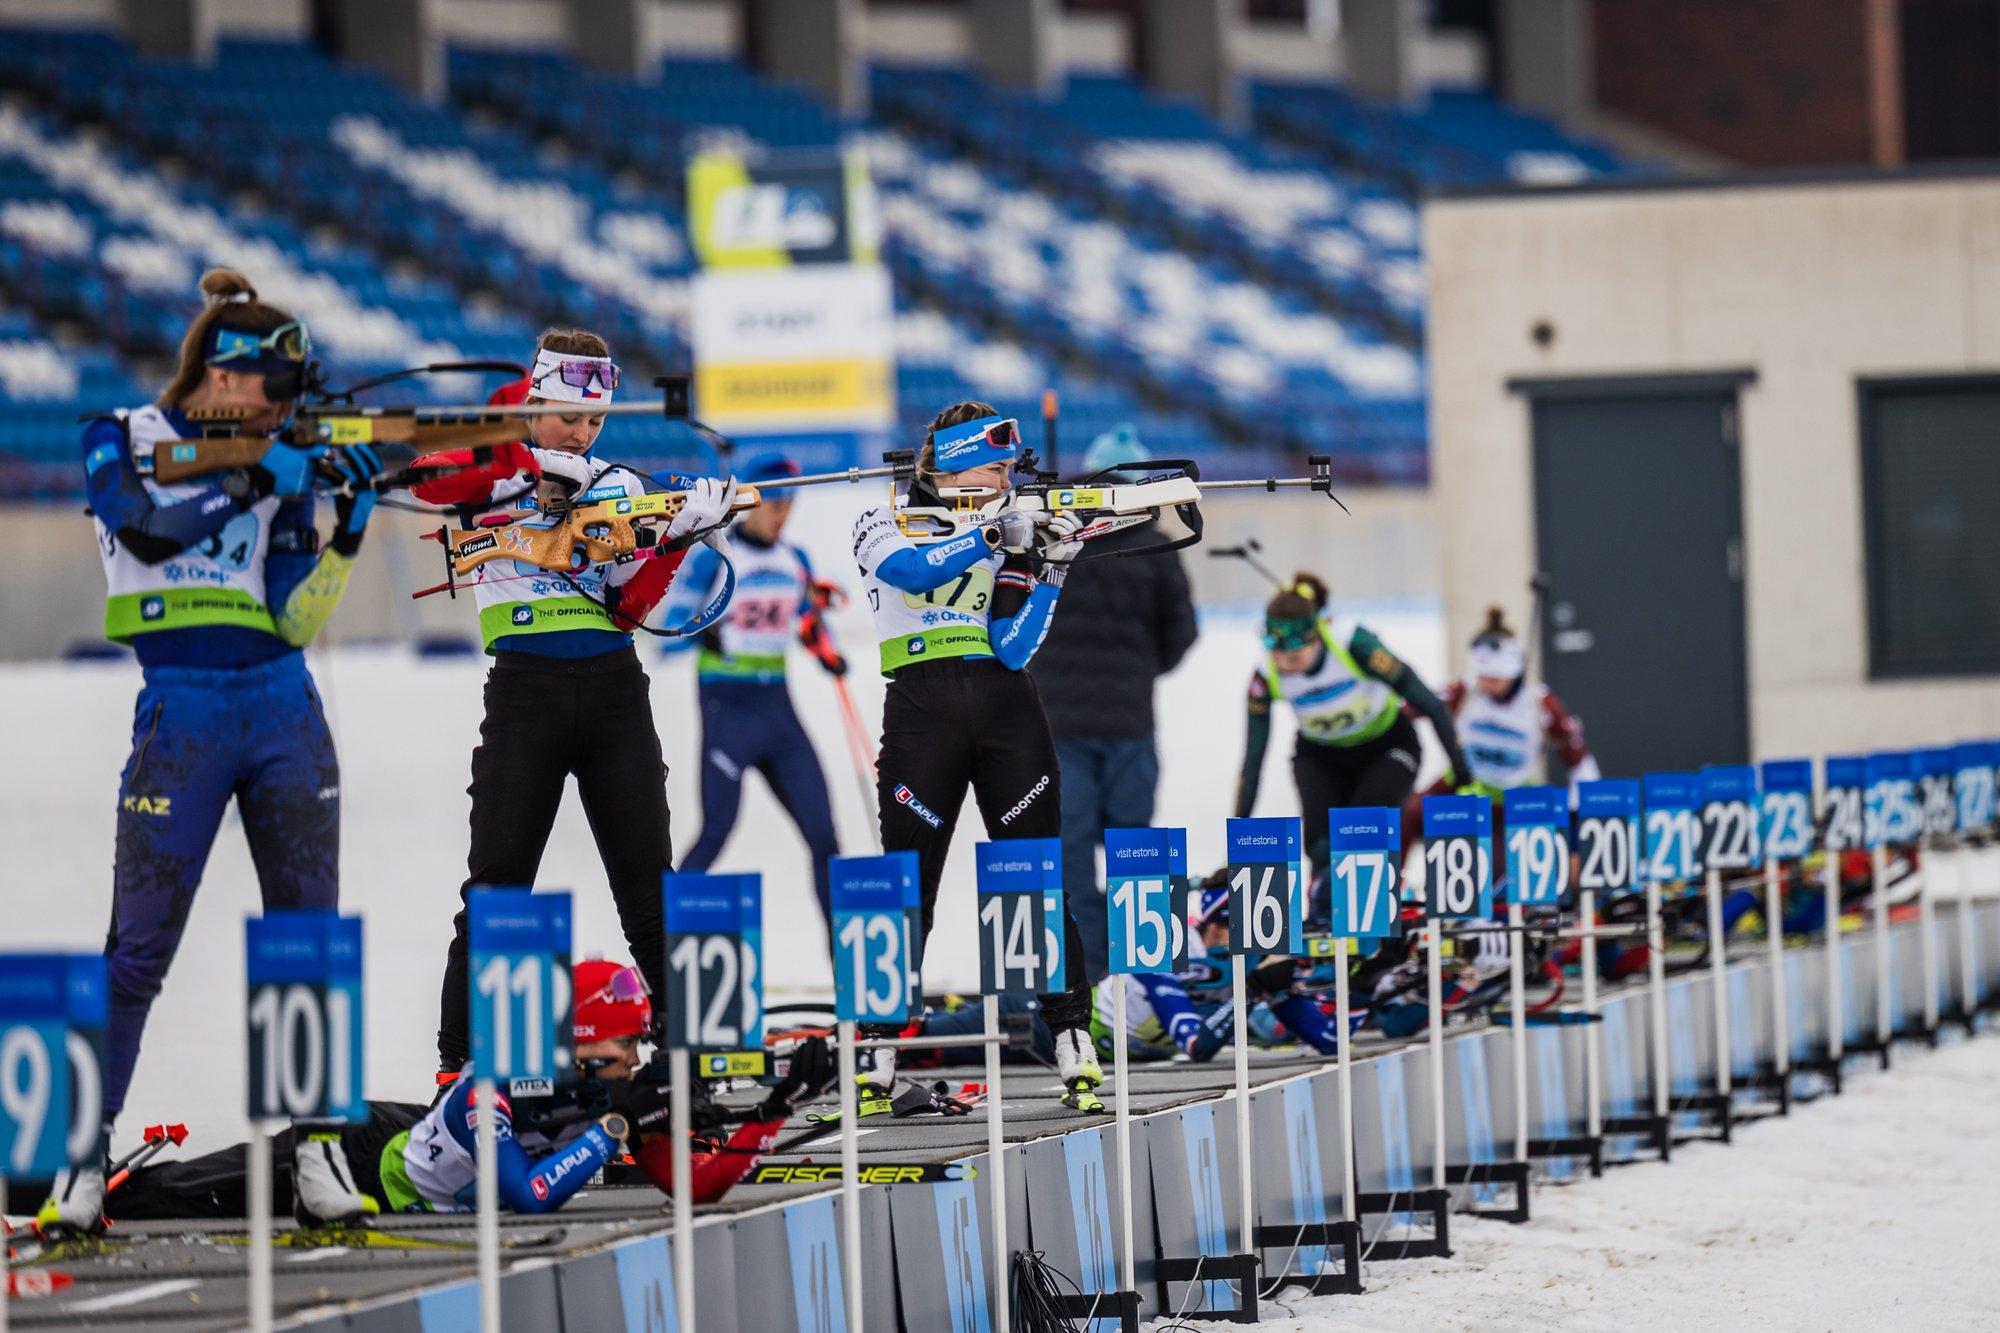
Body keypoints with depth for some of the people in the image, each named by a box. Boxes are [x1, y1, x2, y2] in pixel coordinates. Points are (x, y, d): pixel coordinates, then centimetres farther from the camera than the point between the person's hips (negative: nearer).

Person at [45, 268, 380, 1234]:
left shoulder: (279, 464, 9)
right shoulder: (122, 440, 2)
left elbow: (294, 619, 3)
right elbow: (149, 531, -19)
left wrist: (348, 527, -9)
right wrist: (254, 481, -19)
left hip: (283, 711, 4)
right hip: (179, 713, -4)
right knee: (139, 945, -7)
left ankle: (311, 1150, 6)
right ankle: (83, 1155, -1)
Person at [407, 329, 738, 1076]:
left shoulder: (623, 488, 12)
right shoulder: (494, 473, 4)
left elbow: (631, 606, 1)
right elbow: (431, 483, -20)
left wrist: (678, 536, -12)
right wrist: (530, 460, -23)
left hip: (613, 688, 3)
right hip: (525, 687, -3)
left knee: (648, 876, 4)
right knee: (498, 880, -3)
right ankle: (461, 1054, 2)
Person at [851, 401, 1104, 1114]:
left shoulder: (1013, 531, 11)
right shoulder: (886, 524, 7)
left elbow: (1011, 647, 0)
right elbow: (913, 570, -17)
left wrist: (1047, 568, -9)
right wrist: (990, 533, -17)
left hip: (1006, 706, 2)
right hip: (921, 707, -2)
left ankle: (1076, 1055, -4)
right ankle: (876, 1065, 4)